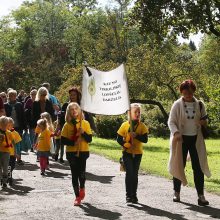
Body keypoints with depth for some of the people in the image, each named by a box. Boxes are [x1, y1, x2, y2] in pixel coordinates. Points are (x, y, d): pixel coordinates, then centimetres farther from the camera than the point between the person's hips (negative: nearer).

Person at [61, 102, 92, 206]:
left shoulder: (85, 123, 2)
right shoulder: (67, 125, 3)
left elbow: (89, 139, 1)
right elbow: (63, 140, 0)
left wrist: (83, 133, -17)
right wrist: (73, 143, -16)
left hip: (83, 152, -1)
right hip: (71, 152, 1)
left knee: (81, 173, -10)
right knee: (74, 174, 2)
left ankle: (82, 188, 21)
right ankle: (77, 197, 11)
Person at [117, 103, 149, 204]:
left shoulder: (142, 126, 2)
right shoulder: (125, 125, -1)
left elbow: (145, 139, -7)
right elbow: (119, 139, 0)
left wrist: (136, 135, -23)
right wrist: (127, 145, -17)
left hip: (137, 153, 2)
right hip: (127, 153, -2)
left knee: (135, 174, 7)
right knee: (129, 173, -10)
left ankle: (134, 195, 16)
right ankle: (128, 195, -4)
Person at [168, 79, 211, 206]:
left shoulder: (199, 104, 3)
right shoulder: (177, 105, -5)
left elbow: (204, 120, 15)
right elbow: (171, 122, -5)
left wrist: (204, 121, -9)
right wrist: (176, 132, -23)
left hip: (196, 139, 2)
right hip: (181, 139, -2)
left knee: (198, 167, -2)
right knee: (179, 166, 7)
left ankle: (201, 196, 0)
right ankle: (177, 193, 22)